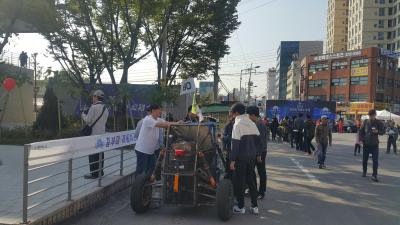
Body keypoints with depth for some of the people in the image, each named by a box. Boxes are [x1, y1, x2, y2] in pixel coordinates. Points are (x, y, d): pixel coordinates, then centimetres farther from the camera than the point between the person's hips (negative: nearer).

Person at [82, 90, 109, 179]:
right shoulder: (105, 108, 10)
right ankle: (100, 171, 20)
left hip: (94, 134, -7)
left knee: (93, 155, -1)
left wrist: (83, 114, 8)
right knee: (100, 153, 13)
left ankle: (94, 173, 2)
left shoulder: (94, 107, -13)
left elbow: (87, 120, -12)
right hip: (102, 133, 7)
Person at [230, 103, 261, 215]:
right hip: (252, 156, 6)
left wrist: (232, 160, -15)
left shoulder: (238, 124, -13)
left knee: (239, 181, 5)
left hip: (241, 156, -6)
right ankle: (254, 206, 17)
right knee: (251, 180, 14)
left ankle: (240, 207, 11)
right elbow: (257, 139, 11)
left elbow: (235, 143, -17)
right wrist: (258, 154, 19)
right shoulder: (252, 123, 8)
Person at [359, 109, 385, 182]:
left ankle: (374, 176, -5)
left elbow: (383, 131, -1)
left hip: (374, 144, -2)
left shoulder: (379, 123, -4)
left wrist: (377, 131, -22)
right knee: (364, 159, 11)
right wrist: (362, 139, -1)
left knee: (375, 161, -7)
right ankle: (364, 172, 31)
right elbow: (361, 131, 9)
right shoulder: (365, 122, 1)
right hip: (366, 144, 2)